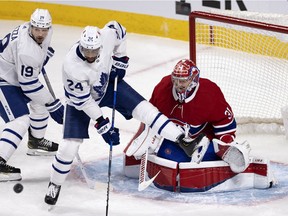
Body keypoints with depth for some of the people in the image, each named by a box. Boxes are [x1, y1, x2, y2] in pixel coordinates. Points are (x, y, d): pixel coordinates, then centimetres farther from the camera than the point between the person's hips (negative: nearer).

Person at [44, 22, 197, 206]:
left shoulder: (107, 35, -31)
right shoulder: (72, 66, -39)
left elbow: (118, 29, -4)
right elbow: (83, 101, -29)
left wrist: (120, 59, -6)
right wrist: (102, 125, -27)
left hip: (108, 83, 4)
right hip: (80, 98, -4)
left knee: (142, 108, -7)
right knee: (70, 145, -9)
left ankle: (180, 138, 2)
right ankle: (55, 184, 13)